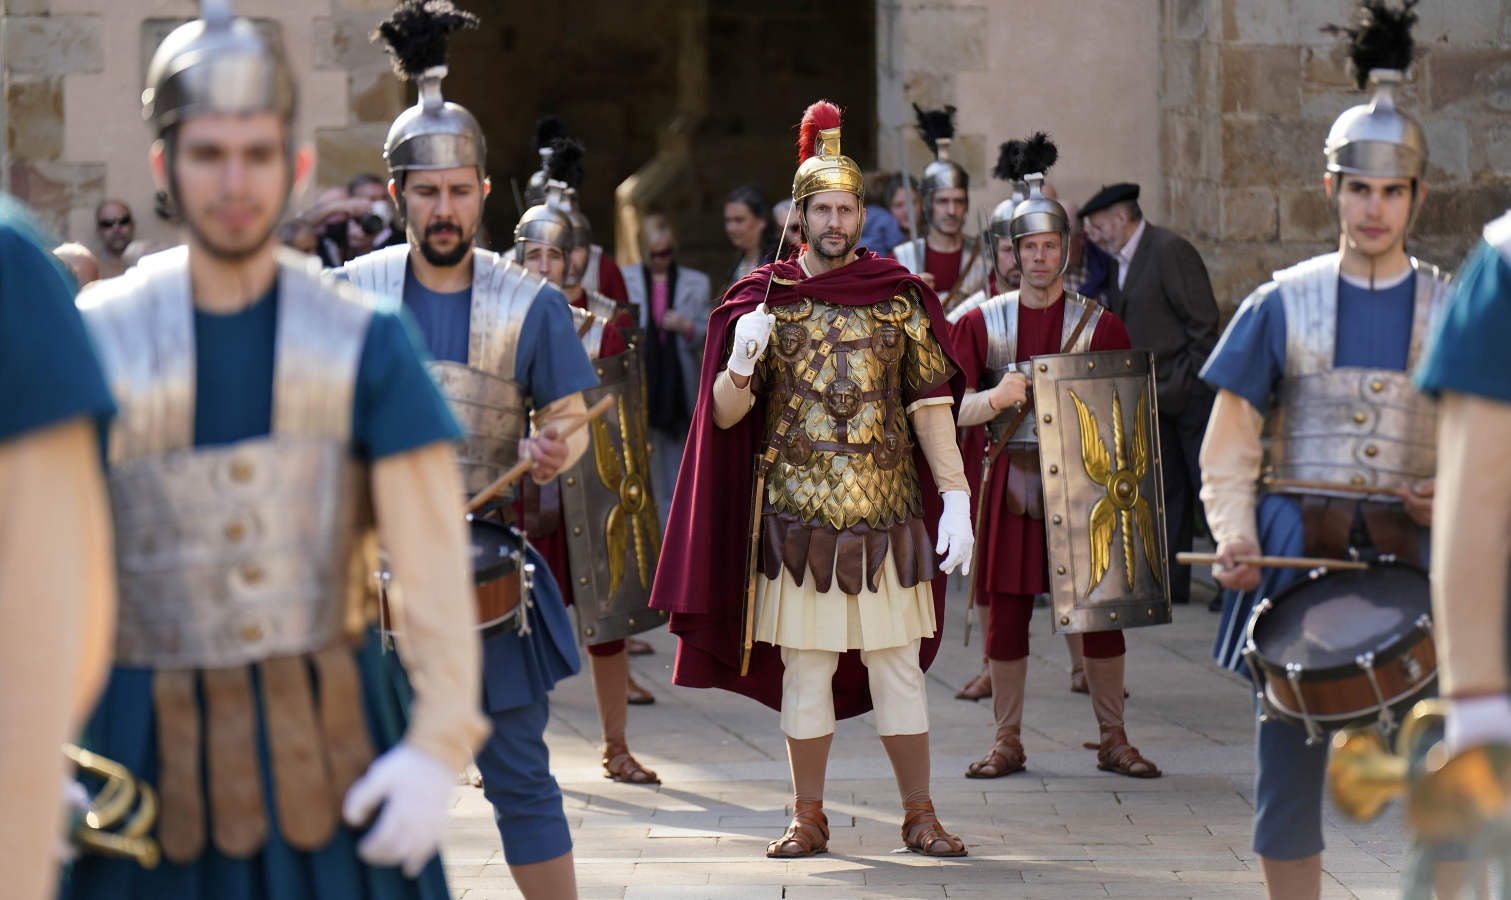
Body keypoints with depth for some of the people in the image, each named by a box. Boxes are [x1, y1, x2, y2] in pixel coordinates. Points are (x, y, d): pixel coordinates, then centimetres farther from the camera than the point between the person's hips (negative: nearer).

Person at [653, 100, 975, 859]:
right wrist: (741, 365, -18)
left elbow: (931, 405, 5)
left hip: (886, 513, 0)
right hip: (797, 513, 0)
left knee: (898, 666, 4)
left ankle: (920, 817, 12)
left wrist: (955, 497, -3)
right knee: (805, 668, 4)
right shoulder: (767, 299, 3)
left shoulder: (898, 297, 4)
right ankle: (808, 819, 14)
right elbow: (724, 415, 2)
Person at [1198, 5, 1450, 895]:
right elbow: (1228, 452, 6)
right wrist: (1234, 533, -11)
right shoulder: (1284, 305, 5)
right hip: (1295, 553, 0)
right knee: (1290, 766, 3)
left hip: (1414, 558, 0)